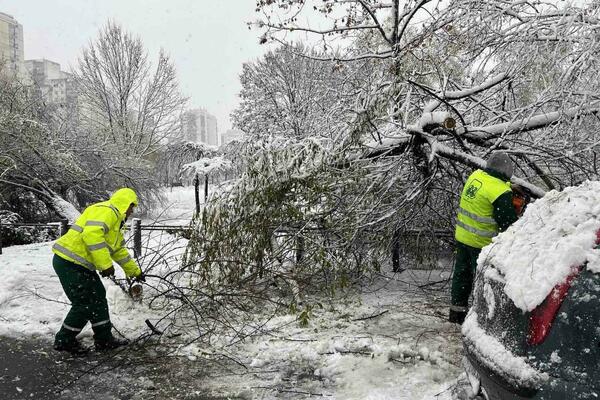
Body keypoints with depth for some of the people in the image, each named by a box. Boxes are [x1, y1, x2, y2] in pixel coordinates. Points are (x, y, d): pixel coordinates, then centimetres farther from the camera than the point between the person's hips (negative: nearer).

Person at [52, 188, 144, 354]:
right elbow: (91, 234, -30)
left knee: (98, 298, 13)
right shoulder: (106, 211, -14)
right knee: (85, 303, -3)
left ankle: (104, 339, 22)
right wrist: (105, 264, -26)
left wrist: (135, 271, 33)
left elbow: (120, 251, 29)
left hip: (81, 264, 11)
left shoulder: (115, 221, 21)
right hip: (69, 262, -11)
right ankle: (64, 340, 16)